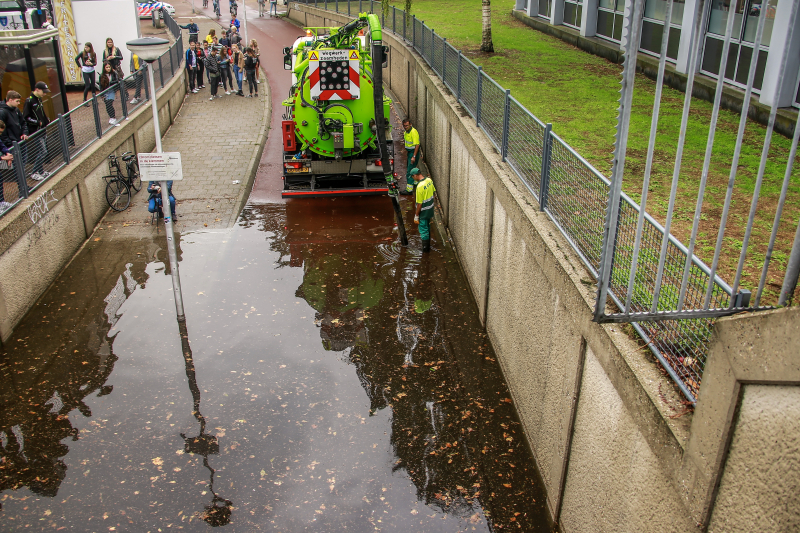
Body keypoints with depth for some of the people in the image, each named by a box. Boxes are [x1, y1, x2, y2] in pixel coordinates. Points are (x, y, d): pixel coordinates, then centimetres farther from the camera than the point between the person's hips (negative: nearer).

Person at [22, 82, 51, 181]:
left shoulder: (39, 99, 11)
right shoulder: (29, 101, -15)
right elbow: (25, 117, -18)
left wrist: (46, 120, 9)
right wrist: (38, 122, -19)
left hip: (42, 130, 9)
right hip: (35, 132, -9)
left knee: (44, 152, 13)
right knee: (42, 152, -10)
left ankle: (41, 171, 25)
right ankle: (34, 173, 1)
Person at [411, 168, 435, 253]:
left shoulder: (420, 186, -29)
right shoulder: (429, 180, -5)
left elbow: (419, 203, -24)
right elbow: (433, 191, 11)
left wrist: (416, 215, -14)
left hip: (423, 211, -8)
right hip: (430, 209, 8)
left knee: (423, 229, 5)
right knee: (427, 227, 24)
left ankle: (425, 249, 14)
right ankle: (428, 245, 39)